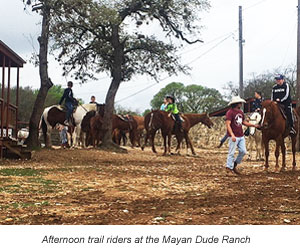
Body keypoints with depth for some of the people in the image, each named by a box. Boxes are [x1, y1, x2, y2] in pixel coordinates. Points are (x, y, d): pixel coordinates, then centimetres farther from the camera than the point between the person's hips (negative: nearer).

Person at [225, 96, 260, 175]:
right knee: (231, 153, -3)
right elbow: (228, 124, -20)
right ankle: (229, 167, 6)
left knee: (243, 151, 7)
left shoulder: (241, 112, 13)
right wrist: (232, 135, -30)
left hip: (241, 136, 8)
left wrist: (254, 125, 17)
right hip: (234, 137, -8)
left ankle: (235, 164, 25)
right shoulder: (230, 112, -13)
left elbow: (244, 122, 25)